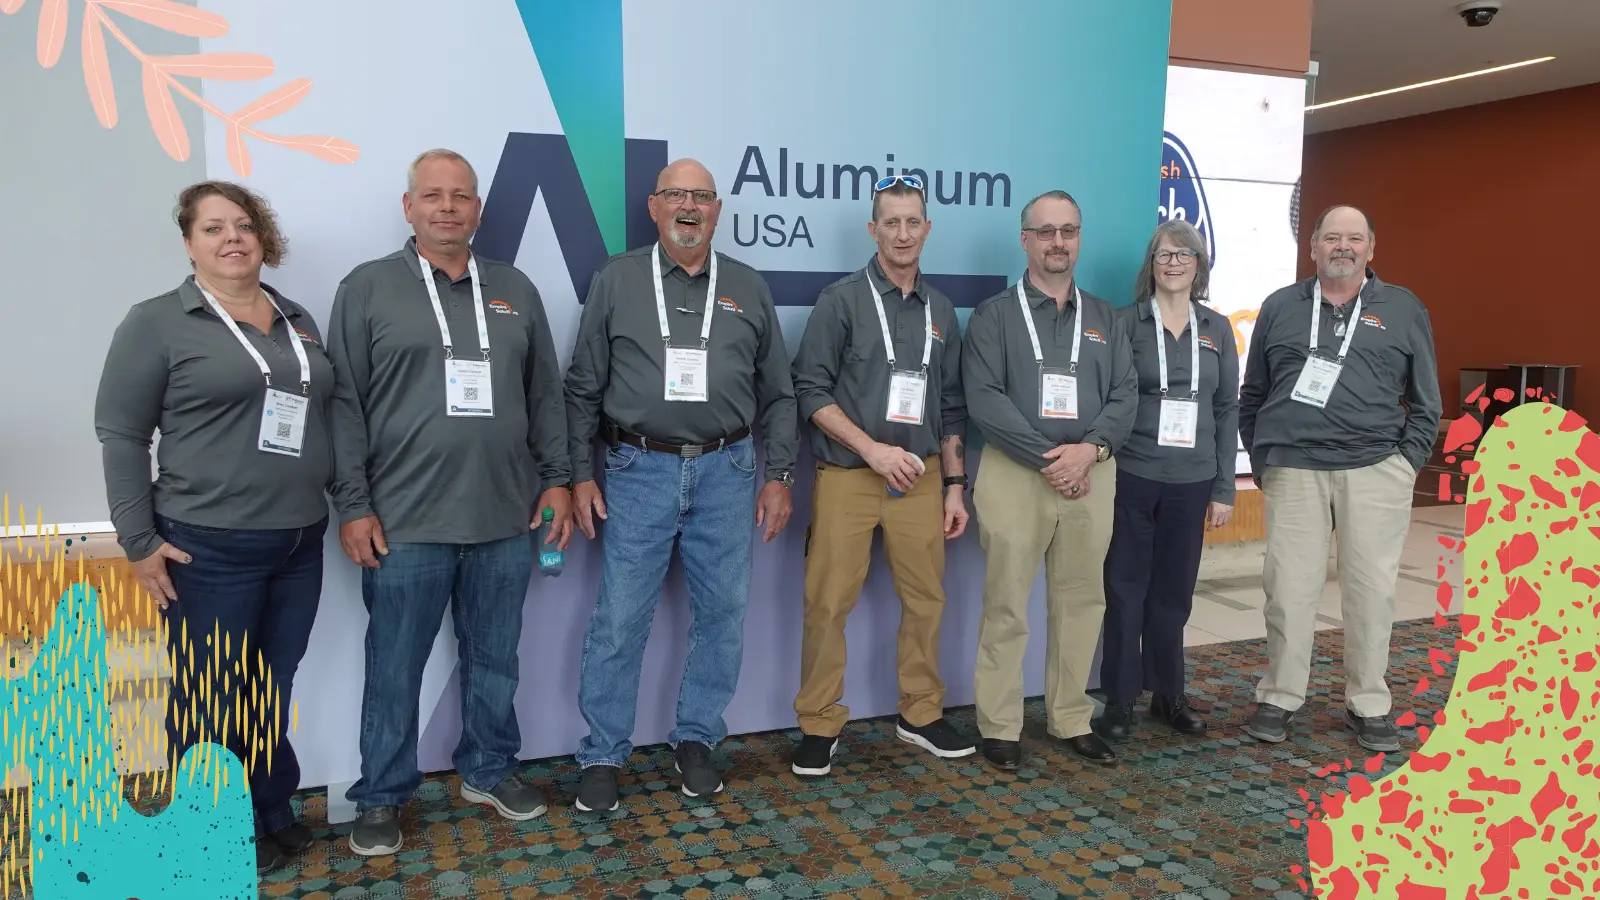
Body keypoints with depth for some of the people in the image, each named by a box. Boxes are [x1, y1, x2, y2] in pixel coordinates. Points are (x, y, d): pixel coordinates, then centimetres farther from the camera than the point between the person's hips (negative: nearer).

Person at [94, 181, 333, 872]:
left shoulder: (298, 321, 12)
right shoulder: (157, 323, -4)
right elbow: (120, 434, -6)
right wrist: (139, 541, -10)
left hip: (300, 544, 5)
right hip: (209, 549, -5)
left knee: (273, 694, 15)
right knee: (209, 703, 6)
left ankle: (274, 816, 31)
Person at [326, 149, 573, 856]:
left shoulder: (515, 290, 11)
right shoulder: (368, 288, 1)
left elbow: (545, 394, 13)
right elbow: (343, 405, -3)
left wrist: (556, 478, 6)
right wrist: (353, 505, -7)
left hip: (505, 519, 3)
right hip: (405, 524, -3)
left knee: (494, 658, 15)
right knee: (395, 669, 8)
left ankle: (489, 770, 33)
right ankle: (381, 797, 25)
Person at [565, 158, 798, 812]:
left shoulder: (749, 289, 9)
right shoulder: (616, 281, 4)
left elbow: (777, 394, 11)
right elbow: (583, 387, 5)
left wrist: (779, 476, 5)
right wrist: (581, 475, -1)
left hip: (726, 472, 2)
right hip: (639, 470, -2)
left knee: (722, 616, 7)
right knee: (620, 619, 0)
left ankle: (696, 740, 25)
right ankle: (603, 755, 15)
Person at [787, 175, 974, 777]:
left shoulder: (940, 311, 13)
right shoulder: (843, 299, -1)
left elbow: (951, 407, 16)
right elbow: (811, 391, -7)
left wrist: (955, 486, 12)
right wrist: (874, 449, -14)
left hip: (920, 478, 4)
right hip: (848, 477, -4)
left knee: (925, 600, 7)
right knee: (829, 604, -2)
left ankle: (921, 715, 24)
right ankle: (819, 725, 12)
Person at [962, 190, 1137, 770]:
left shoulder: (1106, 320, 15)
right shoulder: (994, 316, 3)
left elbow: (1125, 396, 6)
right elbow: (984, 399, -9)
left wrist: (1089, 449, -13)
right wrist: (1048, 457, -15)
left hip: (1091, 475, 4)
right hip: (1016, 472, -3)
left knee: (1082, 602, 9)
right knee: (1006, 606, -1)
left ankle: (1072, 720, 22)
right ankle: (999, 727, 9)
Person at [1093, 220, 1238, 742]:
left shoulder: (1217, 328, 8)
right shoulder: (1126, 322, -1)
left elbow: (1228, 410, 8)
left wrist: (1224, 488, 5)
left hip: (1191, 482, 3)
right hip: (1131, 477, -3)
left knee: (1174, 592, 11)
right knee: (1126, 589, 4)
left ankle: (1168, 693, 26)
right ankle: (1120, 699, 16)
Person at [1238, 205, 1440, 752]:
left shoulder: (1403, 309, 10)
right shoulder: (1280, 308, 10)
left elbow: (1425, 401, 12)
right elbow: (1252, 395, 14)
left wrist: (1408, 462, 1)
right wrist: (1260, 460, 7)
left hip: (1375, 471, 0)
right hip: (1293, 470, 0)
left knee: (1372, 589, 3)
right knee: (1289, 587, 1)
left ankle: (1368, 705, 17)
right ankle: (1279, 698, 14)